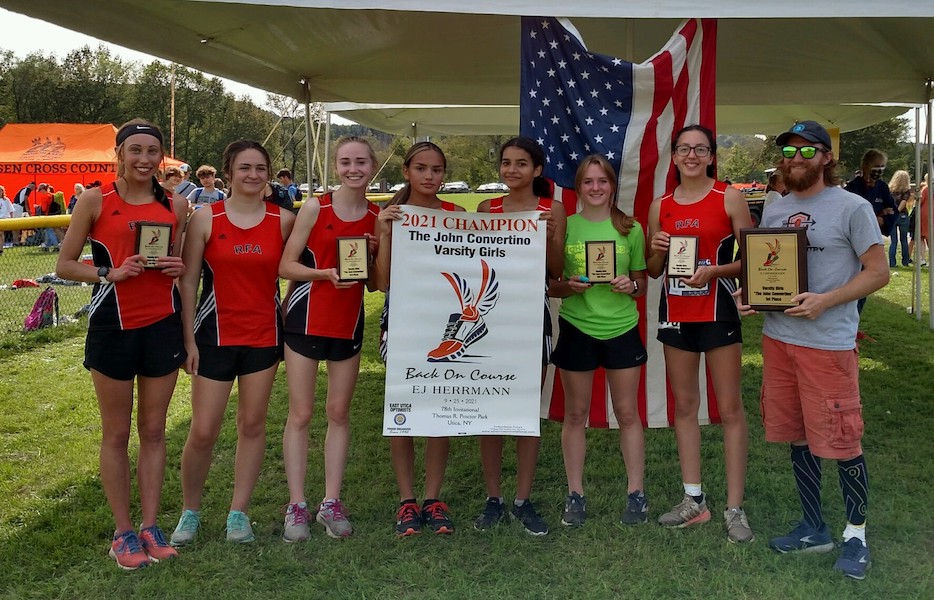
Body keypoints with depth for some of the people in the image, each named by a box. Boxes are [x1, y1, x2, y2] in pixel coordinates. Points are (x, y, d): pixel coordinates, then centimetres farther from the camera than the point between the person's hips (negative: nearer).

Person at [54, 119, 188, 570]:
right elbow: (64, 266, -2)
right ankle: (123, 532, 19)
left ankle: (150, 526, 21)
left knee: (153, 430, 10)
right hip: (113, 325, -3)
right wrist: (110, 272, -18)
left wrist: (181, 268, -5)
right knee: (117, 433, 8)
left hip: (162, 325, 3)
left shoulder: (175, 205, 5)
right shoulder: (95, 201, -4)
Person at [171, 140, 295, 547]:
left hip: (264, 335, 2)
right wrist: (189, 338, -5)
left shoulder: (284, 221, 0)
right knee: (203, 432, 0)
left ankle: (239, 512, 22)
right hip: (215, 334, -2)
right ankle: (190, 511, 22)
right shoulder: (205, 219, -4)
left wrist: (291, 325, 1)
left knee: (253, 424, 8)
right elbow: (188, 281, -2)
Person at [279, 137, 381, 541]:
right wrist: (325, 273, -22)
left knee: (339, 413, 10)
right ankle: (296, 505, 12)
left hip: (348, 323, 3)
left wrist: (374, 254, -9)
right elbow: (286, 266, -7)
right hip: (307, 319, -3)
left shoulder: (378, 218, 4)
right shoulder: (315, 208, -6)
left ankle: (331, 502, 20)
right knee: (300, 414, 2)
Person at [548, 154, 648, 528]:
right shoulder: (564, 227, 0)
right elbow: (551, 286, 4)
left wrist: (630, 286, -12)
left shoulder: (630, 229, 2)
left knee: (627, 412, 7)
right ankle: (575, 494, 19)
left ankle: (636, 493, 19)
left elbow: (641, 284, 10)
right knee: (575, 413, 8)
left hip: (622, 329, 0)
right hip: (576, 328, 0)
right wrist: (569, 286, -17)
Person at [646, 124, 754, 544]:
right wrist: (656, 250, -6)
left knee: (730, 407, -2)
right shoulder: (660, 206, 9)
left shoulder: (729, 198, -2)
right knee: (684, 405, 10)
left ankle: (734, 509, 5)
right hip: (675, 313, 4)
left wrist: (714, 270, -19)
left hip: (717, 310, -4)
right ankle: (694, 499, 21)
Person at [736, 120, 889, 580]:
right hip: (777, 337, 6)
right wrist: (749, 296, -1)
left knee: (841, 442, 0)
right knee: (797, 438, 14)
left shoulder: (852, 207, -5)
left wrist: (825, 301, -19)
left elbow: (878, 272, -7)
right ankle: (813, 528, 29)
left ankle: (855, 534, 20)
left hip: (827, 342, -6)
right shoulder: (774, 211, 12)